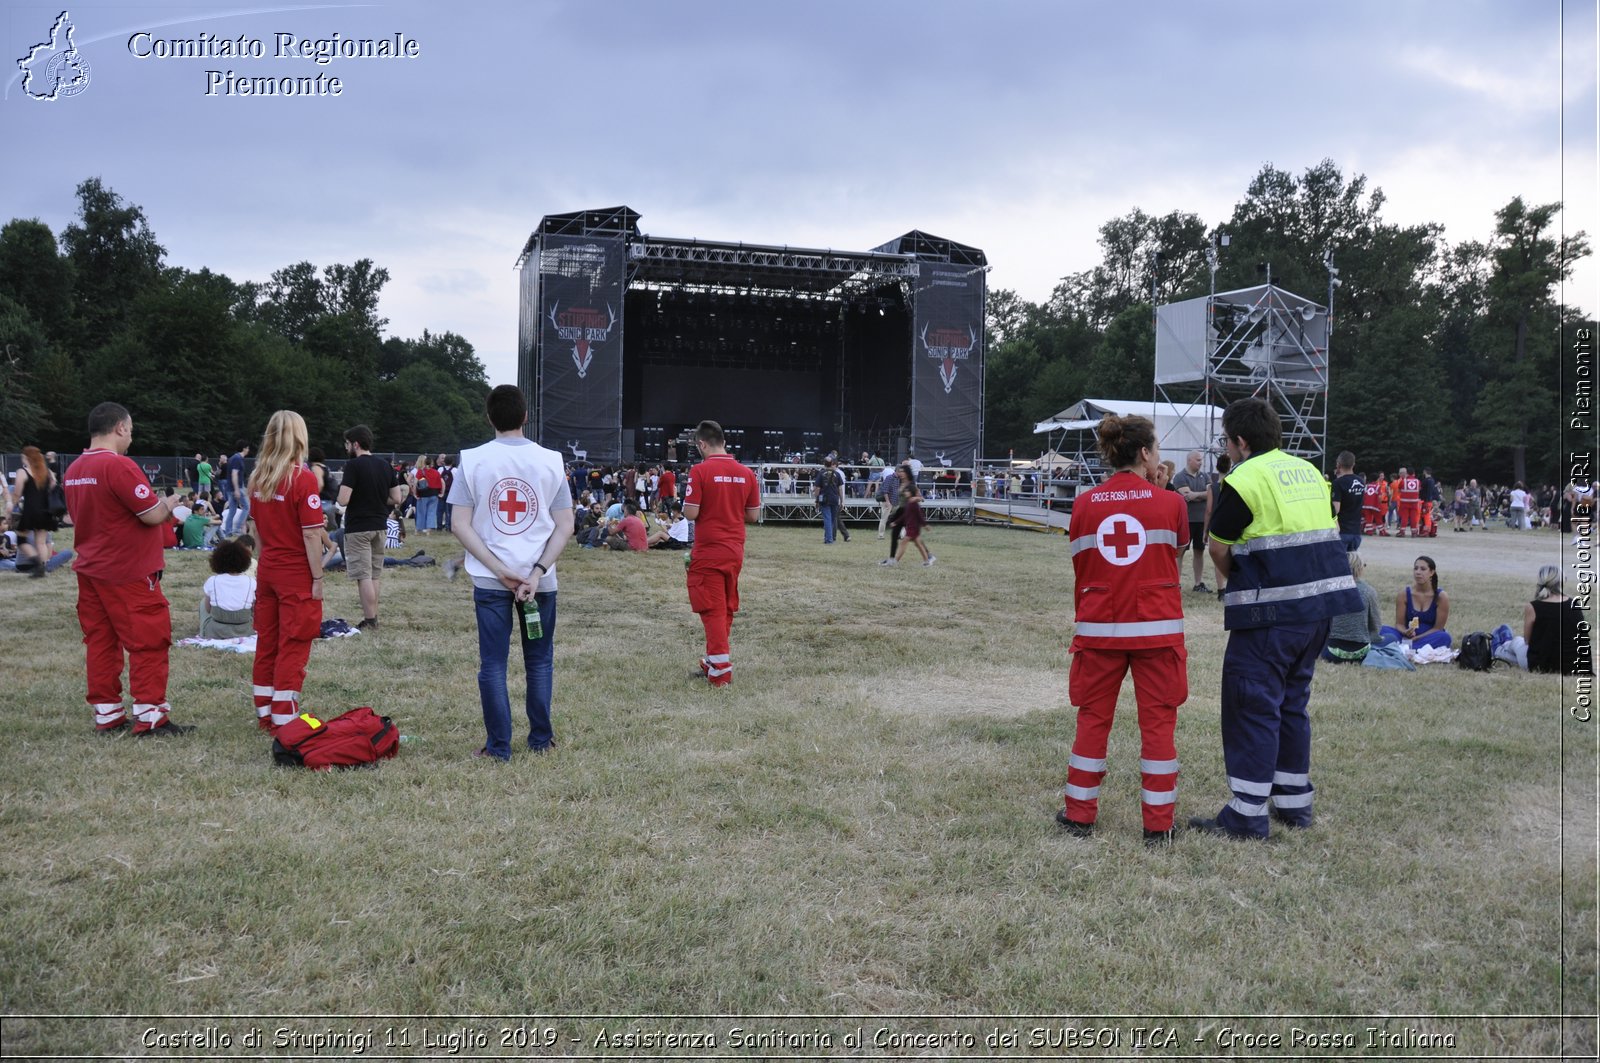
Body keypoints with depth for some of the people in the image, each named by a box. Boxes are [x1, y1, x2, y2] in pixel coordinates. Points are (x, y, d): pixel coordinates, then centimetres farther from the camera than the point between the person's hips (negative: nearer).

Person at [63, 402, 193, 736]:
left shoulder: (73, 470, 8)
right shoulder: (119, 465, -19)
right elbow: (153, 515, -19)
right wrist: (169, 504, 2)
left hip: (90, 570, 8)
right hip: (129, 573, -8)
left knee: (100, 642, 11)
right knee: (149, 643, -1)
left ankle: (107, 715, 16)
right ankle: (151, 718, 1)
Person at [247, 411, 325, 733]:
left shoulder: (258, 477, 4)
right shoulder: (303, 478, -16)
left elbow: (257, 525, 11)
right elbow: (311, 535, -16)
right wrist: (318, 578, -11)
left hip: (267, 570, 6)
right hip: (297, 574, -6)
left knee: (266, 643, 13)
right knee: (293, 648, 0)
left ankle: (265, 714, 22)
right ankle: (283, 720, 4)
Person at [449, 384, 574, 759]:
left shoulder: (472, 460, -3)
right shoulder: (551, 460, -1)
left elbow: (459, 525, -8)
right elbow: (565, 526, -5)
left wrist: (499, 570, -9)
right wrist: (538, 571, -10)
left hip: (489, 580, -1)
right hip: (540, 579, 1)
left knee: (493, 664, 6)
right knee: (539, 661, 13)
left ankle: (498, 747, 10)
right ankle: (540, 739, 21)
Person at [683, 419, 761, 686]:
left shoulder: (700, 471, -13)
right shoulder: (746, 473, 2)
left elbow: (691, 513, -15)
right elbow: (753, 515, 6)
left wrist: (685, 507, 6)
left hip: (708, 552, -5)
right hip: (735, 552, 5)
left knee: (712, 610, 0)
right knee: (727, 609, 16)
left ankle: (721, 670, 0)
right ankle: (715, 661, 29)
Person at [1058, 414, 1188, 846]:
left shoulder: (1084, 505, 0)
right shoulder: (1169, 503, -5)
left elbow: (1080, 569, 8)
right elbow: (1178, 551, 11)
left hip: (1098, 628, 2)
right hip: (1157, 628, -2)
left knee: (1093, 718, 13)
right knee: (1158, 721, 7)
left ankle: (1080, 814, 19)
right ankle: (1158, 824, 11)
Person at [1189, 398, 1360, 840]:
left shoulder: (1243, 481, -11)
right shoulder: (1309, 471, 13)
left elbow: (1219, 551, -5)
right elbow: (1316, 535, 17)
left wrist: (1236, 581, 15)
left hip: (1272, 611, -8)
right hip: (1321, 604, 8)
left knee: (1253, 707, -1)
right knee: (1292, 703, 18)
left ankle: (1248, 815, 2)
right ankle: (1294, 803, 25)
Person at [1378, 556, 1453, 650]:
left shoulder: (1441, 597, -5)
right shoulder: (1404, 594, -1)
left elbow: (1437, 628, -5)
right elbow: (1399, 624, 0)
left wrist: (1416, 638, -19)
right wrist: (1405, 632, -24)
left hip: (1430, 639, -1)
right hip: (1408, 636, 1)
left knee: (1444, 637, -35)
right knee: (1383, 629, -23)